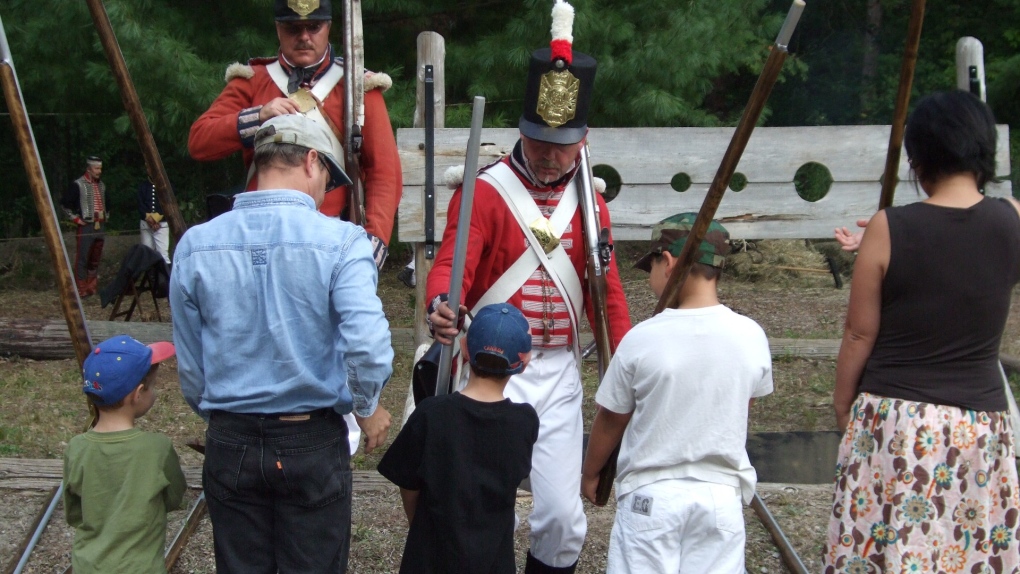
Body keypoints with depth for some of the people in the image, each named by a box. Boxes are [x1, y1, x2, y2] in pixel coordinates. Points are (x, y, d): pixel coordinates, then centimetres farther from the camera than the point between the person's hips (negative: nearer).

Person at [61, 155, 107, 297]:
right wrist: (75, 218, -8)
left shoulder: (101, 185, 15)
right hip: (85, 227, -7)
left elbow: (106, 203, 32)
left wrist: (106, 215, 20)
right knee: (82, 259, -7)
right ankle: (81, 289, -5)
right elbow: (65, 204, -6)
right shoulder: (78, 185, -7)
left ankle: (92, 287, 17)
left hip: (100, 226, 7)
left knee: (95, 259, 10)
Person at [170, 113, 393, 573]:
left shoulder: (194, 246, -2)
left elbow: (190, 365, 5)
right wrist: (367, 407, -4)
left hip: (229, 445, 3)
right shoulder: (340, 242, -14)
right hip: (312, 444, -3)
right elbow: (368, 345, -23)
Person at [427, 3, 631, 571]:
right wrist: (441, 306, -43)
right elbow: (451, 264, -20)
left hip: (560, 374, 4)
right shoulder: (483, 192, -8)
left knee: (563, 517, 5)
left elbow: (606, 291, 9)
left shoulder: (589, 203, 8)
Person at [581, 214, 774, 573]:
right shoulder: (751, 336, -7)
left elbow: (610, 420, -2)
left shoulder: (642, 339, -14)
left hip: (652, 493, -2)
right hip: (722, 493, 2)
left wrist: (590, 474, 15)